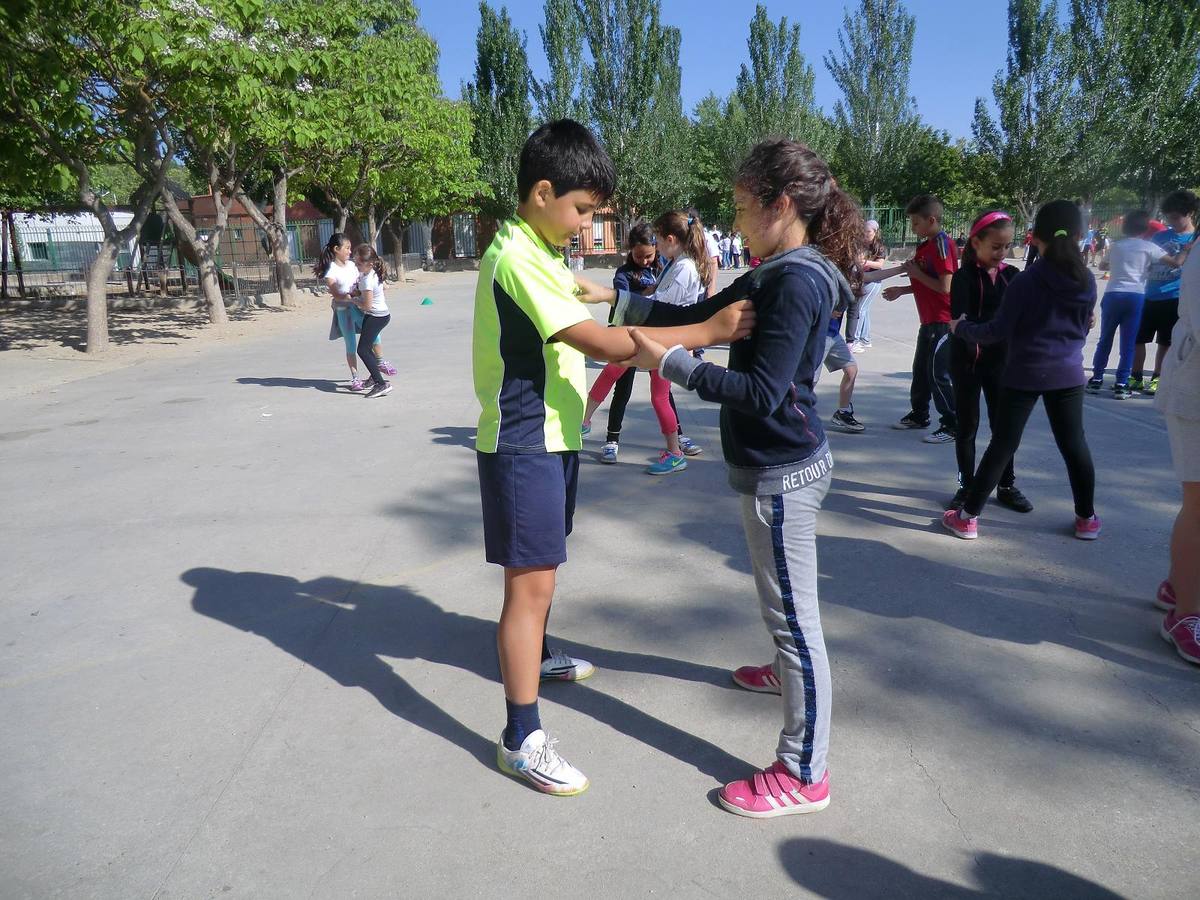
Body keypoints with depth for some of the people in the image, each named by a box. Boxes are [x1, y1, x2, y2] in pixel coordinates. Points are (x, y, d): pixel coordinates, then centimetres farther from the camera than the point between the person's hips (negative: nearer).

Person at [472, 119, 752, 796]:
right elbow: (603, 343, -29)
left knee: (544, 568, 25)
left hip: (551, 436, 10)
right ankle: (522, 740, 5)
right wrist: (708, 331, -27)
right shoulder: (519, 257, -21)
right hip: (524, 445, -10)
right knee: (531, 583, -5)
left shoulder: (537, 249, 12)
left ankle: (537, 655, 48)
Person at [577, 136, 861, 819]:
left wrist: (669, 363, -25)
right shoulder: (776, 274, 9)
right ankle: (789, 672, 56)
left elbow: (761, 392, -27)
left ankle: (804, 775, 12)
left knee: (793, 611, -1)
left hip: (783, 472, -10)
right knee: (784, 602, 30)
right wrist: (616, 298, 9)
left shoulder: (797, 283, -22)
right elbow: (701, 315, 13)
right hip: (782, 462, 10)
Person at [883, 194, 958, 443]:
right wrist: (903, 289, 14)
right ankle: (919, 415, 33)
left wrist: (917, 273, -16)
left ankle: (952, 425, 3)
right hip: (929, 320, 10)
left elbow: (945, 287, -24)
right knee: (920, 369, 19)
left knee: (938, 374, -6)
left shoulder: (942, 244, -17)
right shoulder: (925, 245, 12)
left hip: (942, 322, -10)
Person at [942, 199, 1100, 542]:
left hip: (1025, 373, -3)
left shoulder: (1026, 280, -13)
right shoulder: (1088, 280, 2)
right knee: (1074, 445, 14)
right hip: (1068, 373, 4)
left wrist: (961, 327, 3)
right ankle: (1087, 518, 24)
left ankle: (968, 517, 6)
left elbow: (998, 331, -13)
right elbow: (1083, 326, 15)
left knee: (1002, 445, 1)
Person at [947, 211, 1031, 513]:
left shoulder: (1011, 275, 3)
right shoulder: (964, 276, -10)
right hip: (968, 360, -4)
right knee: (967, 425, 6)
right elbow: (960, 318, -23)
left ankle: (1007, 486, 23)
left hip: (1000, 360, 4)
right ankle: (967, 485, 18)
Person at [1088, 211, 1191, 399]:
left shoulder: (1116, 246, 11)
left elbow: (1106, 267, 26)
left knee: (1105, 340, 11)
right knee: (1128, 343, 2)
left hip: (1112, 295, 2)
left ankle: (1096, 379, 12)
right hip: (1135, 297, -2)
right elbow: (1177, 262, -4)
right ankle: (1121, 385, 1)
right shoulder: (1148, 247, 1)